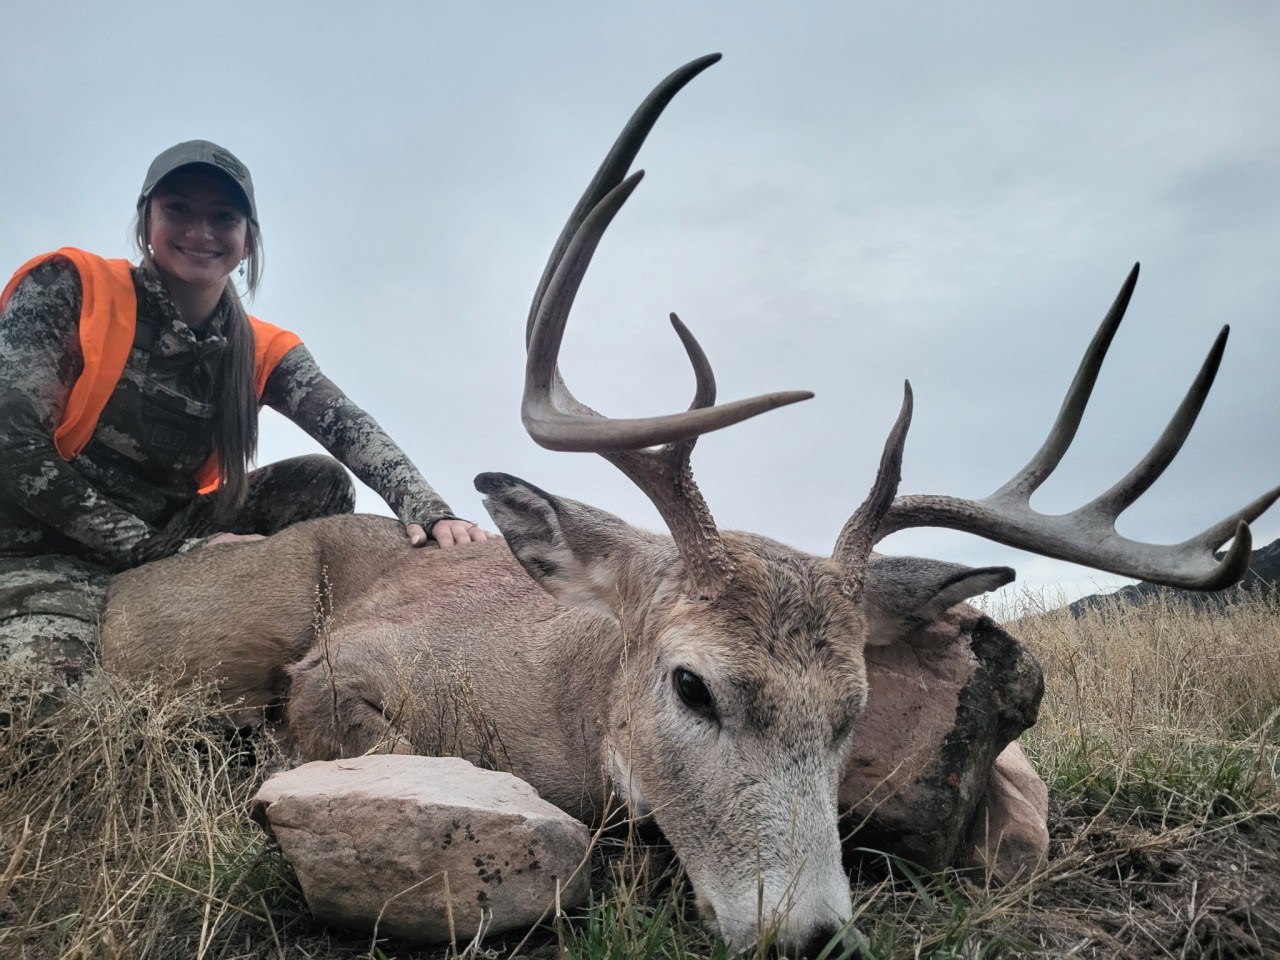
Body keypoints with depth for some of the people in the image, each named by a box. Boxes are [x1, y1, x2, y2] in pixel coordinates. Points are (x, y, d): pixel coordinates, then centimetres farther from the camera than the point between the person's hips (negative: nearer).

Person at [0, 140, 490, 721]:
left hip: (175, 536, 5)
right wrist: (159, 550, -20)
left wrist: (426, 513, -35)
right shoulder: (68, 287, -8)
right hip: (47, 546, -4)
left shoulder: (261, 353, 2)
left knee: (320, 483, -9)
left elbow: (350, 430, -15)